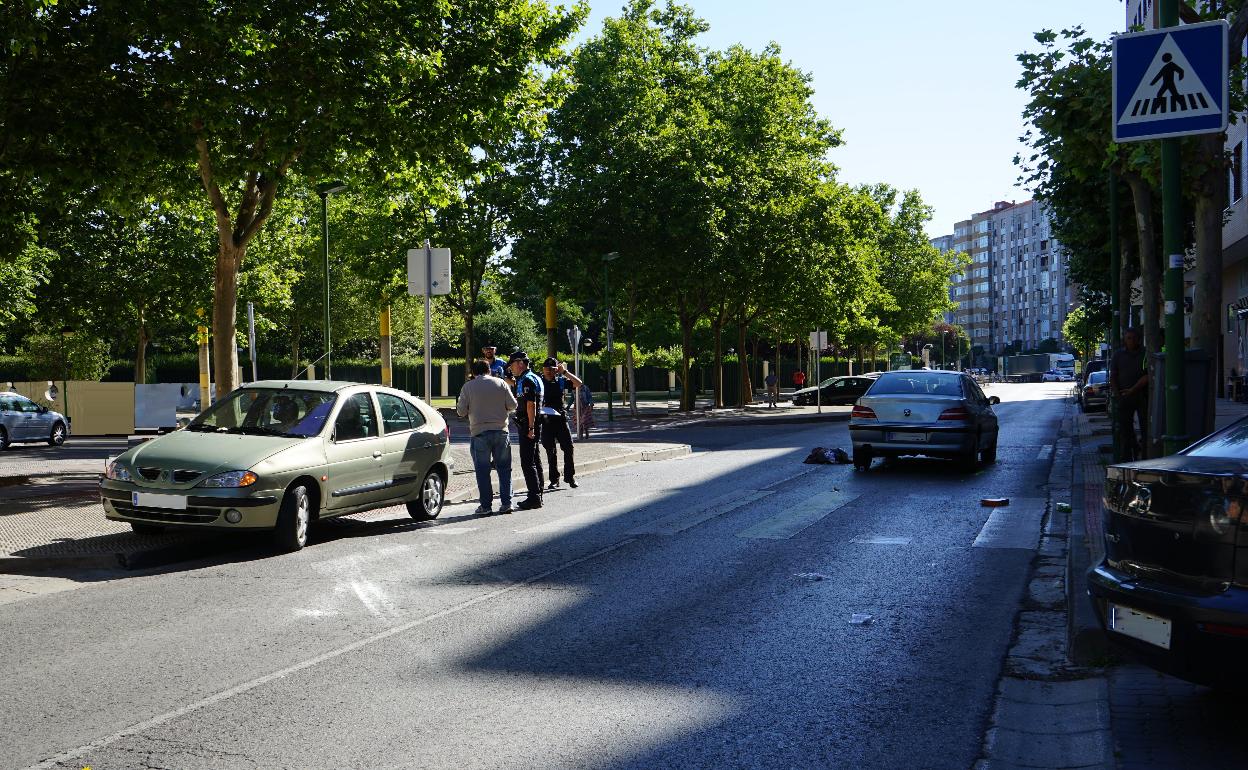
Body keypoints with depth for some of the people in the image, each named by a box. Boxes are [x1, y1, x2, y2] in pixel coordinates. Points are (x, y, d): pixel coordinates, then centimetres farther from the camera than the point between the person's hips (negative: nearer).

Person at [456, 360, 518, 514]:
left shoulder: (468, 386, 0)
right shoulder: (501, 383, 4)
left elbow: (461, 411, 0)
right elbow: (512, 405, 3)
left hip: (479, 432, -2)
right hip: (500, 430, 2)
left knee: (482, 470, 4)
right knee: (504, 468, 9)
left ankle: (486, 504, 4)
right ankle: (506, 503, 6)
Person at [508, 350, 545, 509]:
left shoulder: (527, 380, -14)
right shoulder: (533, 378, 19)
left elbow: (531, 405, -21)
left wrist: (530, 428, -24)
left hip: (528, 425, -11)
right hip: (531, 426, 11)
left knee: (527, 462, -9)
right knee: (535, 461, 12)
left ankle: (534, 497, -10)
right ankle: (537, 496, 17)